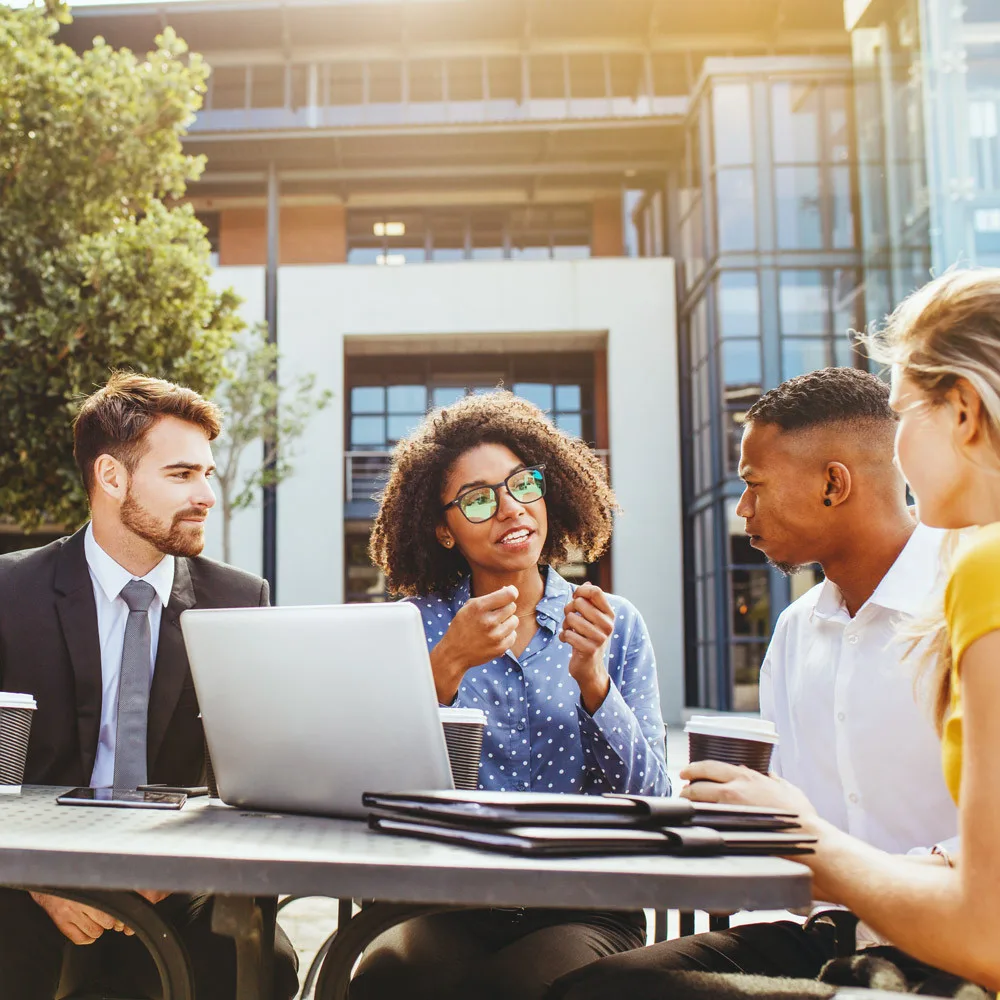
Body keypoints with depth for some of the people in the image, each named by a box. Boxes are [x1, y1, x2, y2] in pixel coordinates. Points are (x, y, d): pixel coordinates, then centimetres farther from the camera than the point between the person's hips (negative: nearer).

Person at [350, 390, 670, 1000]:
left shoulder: (615, 624, 4)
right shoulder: (418, 625, 4)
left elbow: (650, 800, -3)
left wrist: (590, 676, -18)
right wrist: (449, 664, -22)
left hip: (581, 909, 0)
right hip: (449, 904, 1)